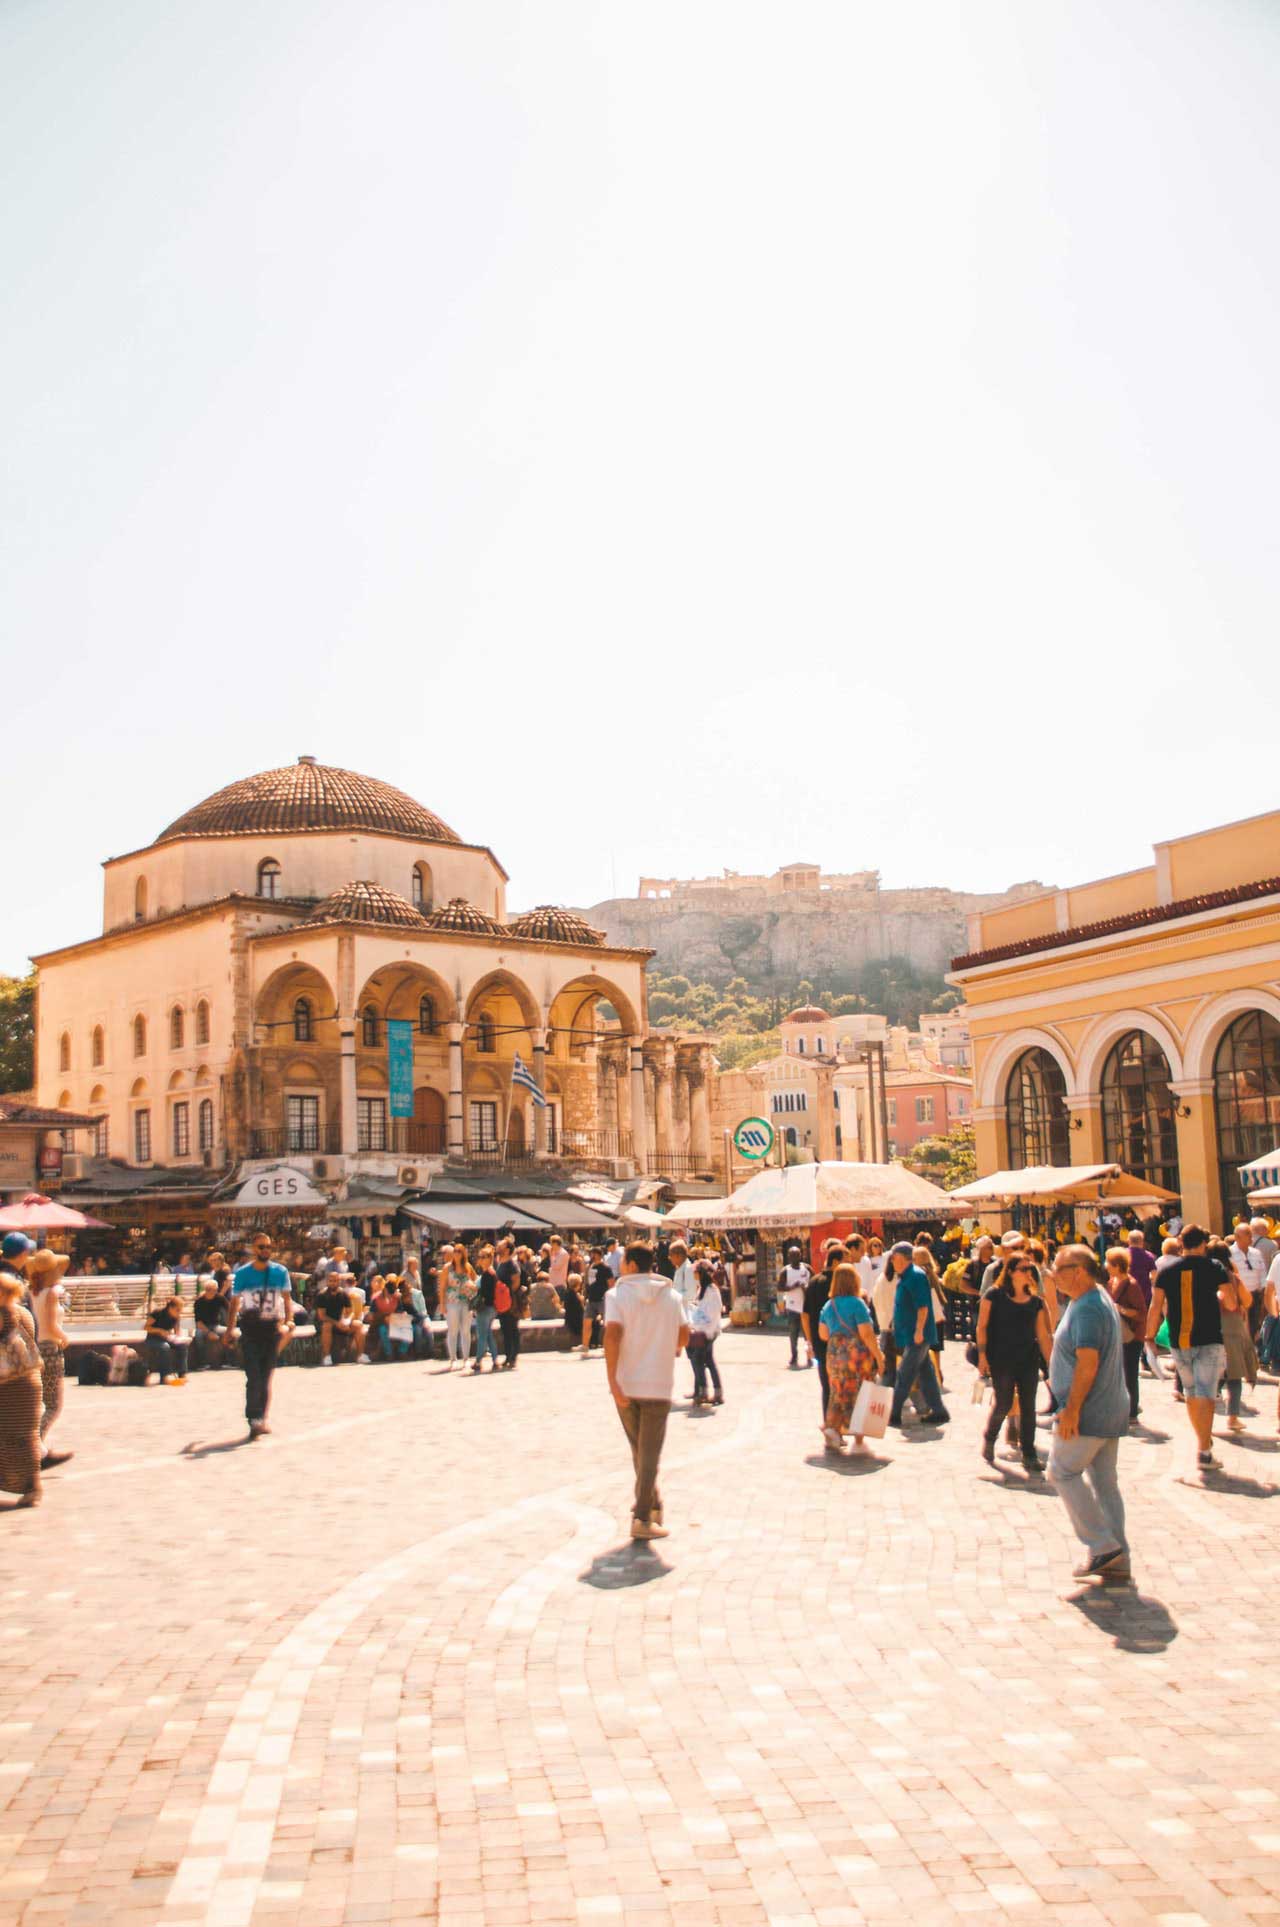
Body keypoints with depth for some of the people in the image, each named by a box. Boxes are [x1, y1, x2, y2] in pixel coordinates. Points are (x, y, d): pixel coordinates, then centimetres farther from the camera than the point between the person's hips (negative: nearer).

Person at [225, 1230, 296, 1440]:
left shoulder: (280, 1272, 4)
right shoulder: (242, 1273, 1)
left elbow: (287, 1299, 6)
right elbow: (234, 1303, 6)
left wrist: (288, 1322, -9)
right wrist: (230, 1329, 0)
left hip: (273, 1327, 2)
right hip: (250, 1327, -2)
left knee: (266, 1377, 7)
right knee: (253, 1376, -12)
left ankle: (261, 1419, 18)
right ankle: (254, 1419, -12)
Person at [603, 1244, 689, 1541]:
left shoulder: (617, 1294, -5)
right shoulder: (672, 1296, 5)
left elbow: (612, 1335, -18)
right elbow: (684, 1337, 7)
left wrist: (612, 1383, -19)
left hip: (626, 1383, 0)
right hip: (659, 1384, 0)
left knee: (638, 1448, 18)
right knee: (650, 1451, 2)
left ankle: (652, 1505, 29)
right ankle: (642, 1517, -7)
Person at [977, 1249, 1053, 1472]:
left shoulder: (1036, 1302, 7)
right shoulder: (994, 1295, -5)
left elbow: (1043, 1336, 9)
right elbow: (982, 1326, -5)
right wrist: (982, 1355, -12)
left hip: (1029, 1360, 4)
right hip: (1001, 1360, -4)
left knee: (1028, 1407, 3)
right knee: (1003, 1403, 0)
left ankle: (1029, 1454, 11)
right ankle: (989, 1438, 28)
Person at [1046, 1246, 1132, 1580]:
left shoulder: (1087, 1308, -19)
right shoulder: (1097, 1301, 15)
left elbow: (1088, 1363, -25)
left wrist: (1071, 1411, -23)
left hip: (1089, 1411, -10)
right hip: (1109, 1409, 10)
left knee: (1063, 1472, -1)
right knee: (1105, 1481, 11)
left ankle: (1102, 1546, -1)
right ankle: (1116, 1560, 14)